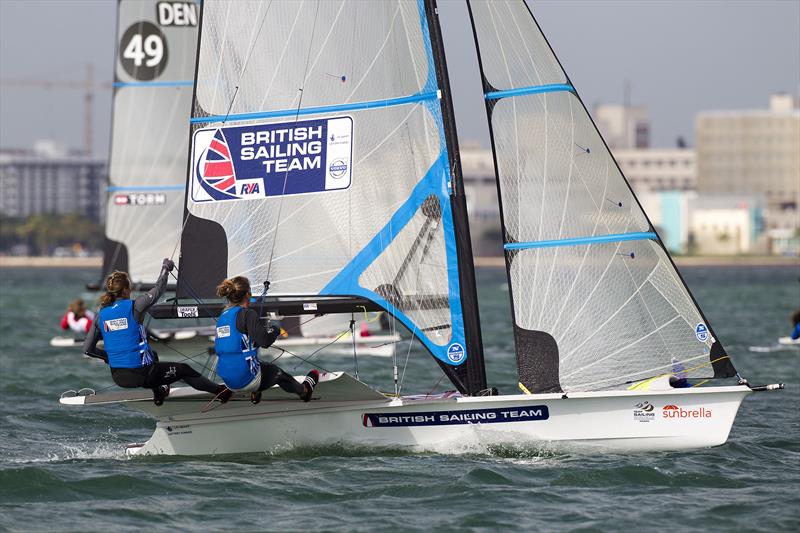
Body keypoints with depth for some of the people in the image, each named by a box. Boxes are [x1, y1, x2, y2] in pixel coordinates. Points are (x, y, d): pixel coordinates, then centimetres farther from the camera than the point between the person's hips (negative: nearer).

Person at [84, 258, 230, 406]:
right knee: (184, 370, 16)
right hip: (139, 375, -6)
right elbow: (157, 291, 3)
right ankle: (219, 391, 28)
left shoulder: (101, 315, 1)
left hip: (117, 377, 6)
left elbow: (87, 349, 4)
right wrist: (165, 269, 20)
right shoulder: (133, 307, -13)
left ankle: (159, 392, 49)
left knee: (152, 355, 37)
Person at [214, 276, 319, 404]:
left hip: (228, 381, 6)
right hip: (247, 378, -6)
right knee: (277, 372, 26)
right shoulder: (247, 314, -12)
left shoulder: (222, 316, 10)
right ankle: (304, 390, 49)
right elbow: (265, 341, -19)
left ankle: (255, 393, 30)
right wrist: (275, 330, 5)